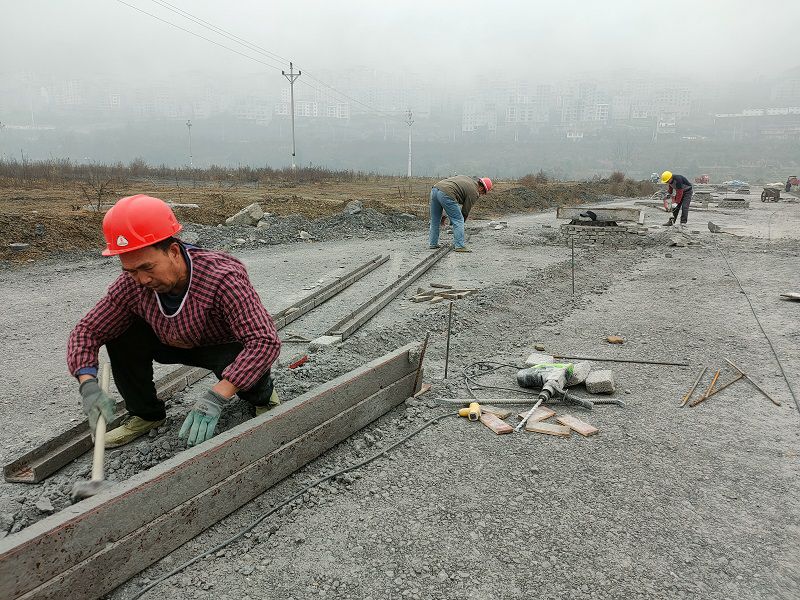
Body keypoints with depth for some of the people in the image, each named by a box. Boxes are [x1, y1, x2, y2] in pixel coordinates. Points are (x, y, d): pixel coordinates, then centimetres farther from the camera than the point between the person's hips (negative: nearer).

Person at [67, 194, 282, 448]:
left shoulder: (223, 278, -38)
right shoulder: (132, 284, -21)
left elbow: (265, 341, -44)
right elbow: (88, 330, -10)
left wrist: (215, 398, -51)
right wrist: (88, 384, -29)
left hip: (228, 347, -5)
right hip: (176, 344, 5)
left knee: (244, 363, -37)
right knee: (122, 334, -16)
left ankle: (262, 395, 2)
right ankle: (146, 413, 6)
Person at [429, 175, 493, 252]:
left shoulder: (465, 178, 30)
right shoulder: (474, 192, 6)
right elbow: (465, 211, 10)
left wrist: (444, 214, 29)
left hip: (435, 189, 9)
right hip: (446, 194, -8)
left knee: (435, 220, 19)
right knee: (458, 220, 3)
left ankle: (433, 243, 27)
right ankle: (459, 246, 1)